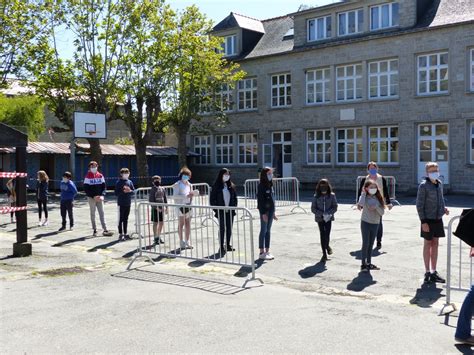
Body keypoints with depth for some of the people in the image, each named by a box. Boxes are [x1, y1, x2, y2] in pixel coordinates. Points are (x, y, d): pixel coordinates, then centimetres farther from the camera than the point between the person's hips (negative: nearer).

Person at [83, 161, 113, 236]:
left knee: (102, 213, 0)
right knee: (93, 214, 5)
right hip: (91, 198, -2)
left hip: (99, 198, 3)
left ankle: (105, 230, -3)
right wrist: (94, 196, -15)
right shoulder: (88, 177, -4)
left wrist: (102, 196, -8)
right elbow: (86, 189, -7)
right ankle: (94, 230, 10)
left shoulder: (100, 176, 6)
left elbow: (104, 186, 7)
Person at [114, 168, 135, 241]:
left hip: (128, 203, 5)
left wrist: (129, 191, -13)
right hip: (121, 203, -5)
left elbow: (134, 191, 7)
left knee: (126, 219, 12)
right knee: (121, 219, 1)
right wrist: (123, 191, -20)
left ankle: (125, 233, 20)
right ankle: (120, 234, 7)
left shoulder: (130, 182, 8)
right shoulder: (118, 182, -6)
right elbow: (116, 193, -9)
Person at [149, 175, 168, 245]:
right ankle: (155, 237, 10)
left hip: (161, 209, 5)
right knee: (155, 223, 1)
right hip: (155, 209, -5)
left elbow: (165, 198, 14)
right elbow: (150, 200, -13)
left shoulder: (163, 189, 7)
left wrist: (166, 207, 9)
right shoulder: (153, 190, -9)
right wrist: (156, 207, -19)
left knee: (161, 223, 10)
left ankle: (158, 236, 24)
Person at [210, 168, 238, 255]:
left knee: (229, 228, 10)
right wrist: (216, 210, -10)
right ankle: (221, 247, 9)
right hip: (221, 212, -4)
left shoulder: (231, 186, 6)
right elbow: (212, 199, -5)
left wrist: (234, 206, 0)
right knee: (222, 229, 0)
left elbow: (235, 197, 12)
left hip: (230, 211, 4)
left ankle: (228, 245, 23)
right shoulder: (216, 186, -6)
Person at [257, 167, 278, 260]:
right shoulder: (261, 186, -12)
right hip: (264, 211, -7)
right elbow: (260, 200, -16)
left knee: (268, 231, 11)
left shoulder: (270, 185, 12)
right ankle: (262, 253, 5)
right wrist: (263, 213, -19)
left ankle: (267, 251, 18)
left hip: (271, 210, 7)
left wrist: (273, 212, 16)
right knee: (263, 231, -2)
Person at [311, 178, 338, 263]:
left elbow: (335, 207, -1)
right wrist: (321, 214, -16)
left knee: (327, 234, -10)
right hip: (319, 218, 0)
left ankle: (327, 246, 25)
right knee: (322, 235, 5)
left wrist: (328, 214, -17)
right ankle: (324, 254, 16)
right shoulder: (316, 196, -6)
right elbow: (313, 208, -4)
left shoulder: (332, 195, -5)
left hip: (329, 218, 0)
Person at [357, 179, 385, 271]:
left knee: (371, 244, 12)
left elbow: (382, 212, 1)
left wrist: (376, 207, -17)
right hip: (365, 223, -4)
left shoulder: (378, 198, 4)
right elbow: (360, 204, -29)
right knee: (366, 243, -4)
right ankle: (363, 264, 4)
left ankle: (369, 263, 22)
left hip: (375, 224, 4)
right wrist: (363, 193, -20)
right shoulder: (364, 197, -6)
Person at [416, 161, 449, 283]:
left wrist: (443, 208, 1)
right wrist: (423, 221, -16)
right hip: (428, 220, -6)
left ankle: (433, 272, 20)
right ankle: (427, 272, 15)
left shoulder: (439, 183, 7)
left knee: (435, 244, 11)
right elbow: (419, 204, -12)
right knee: (428, 244, 4)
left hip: (438, 219, 6)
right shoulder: (423, 185, -12)